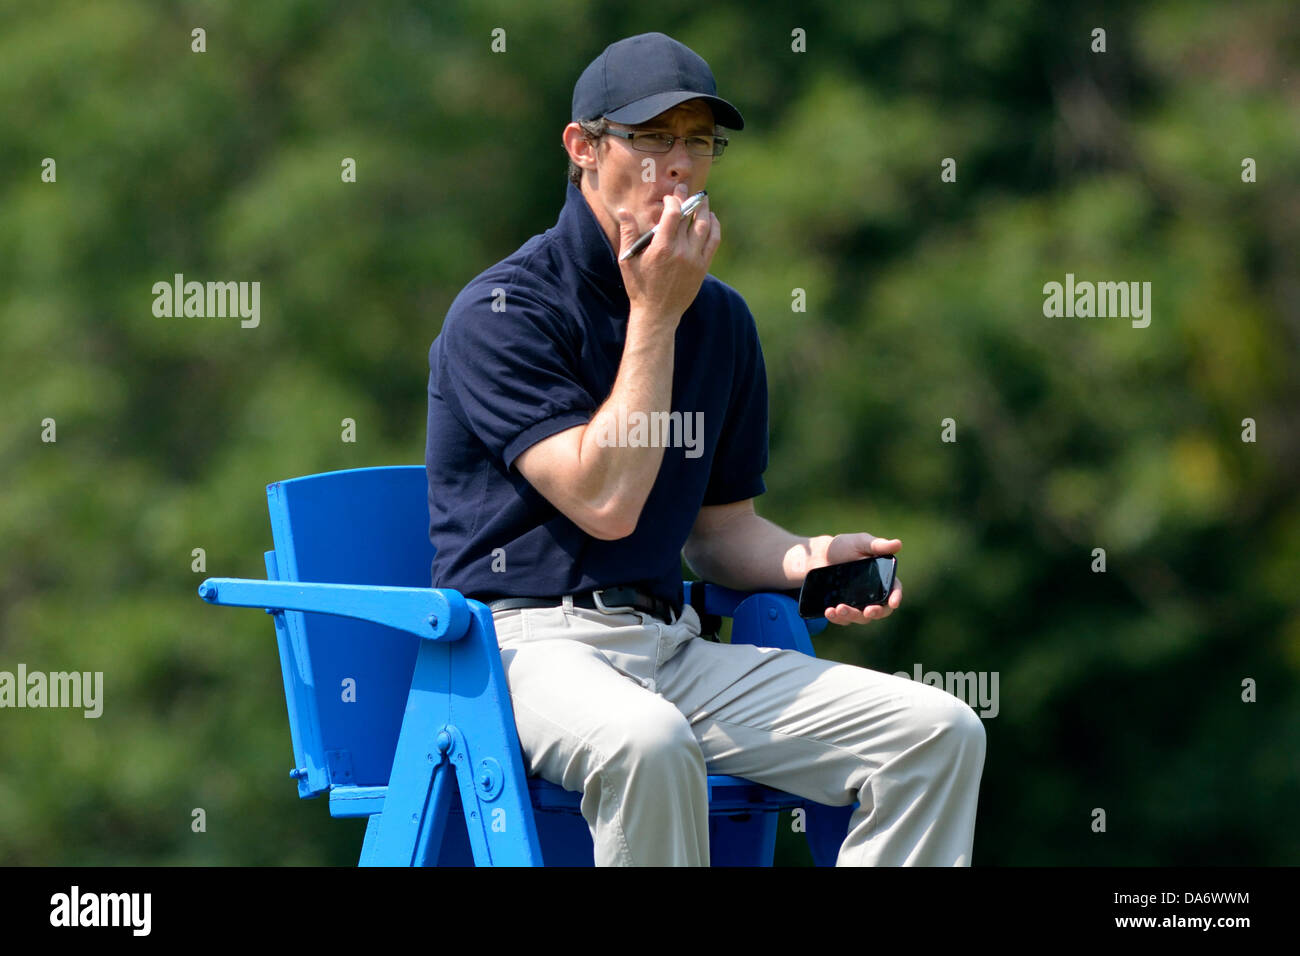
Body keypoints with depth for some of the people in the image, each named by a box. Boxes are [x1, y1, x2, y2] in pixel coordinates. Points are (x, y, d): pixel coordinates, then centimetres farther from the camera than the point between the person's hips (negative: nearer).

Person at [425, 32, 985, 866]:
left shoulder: (719, 318, 16)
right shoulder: (500, 312, -7)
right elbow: (607, 503, -16)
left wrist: (806, 560, -1)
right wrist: (654, 317, -12)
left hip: (671, 643, 7)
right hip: (527, 638, -7)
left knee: (941, 733, -12)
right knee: (647, 742, -42)